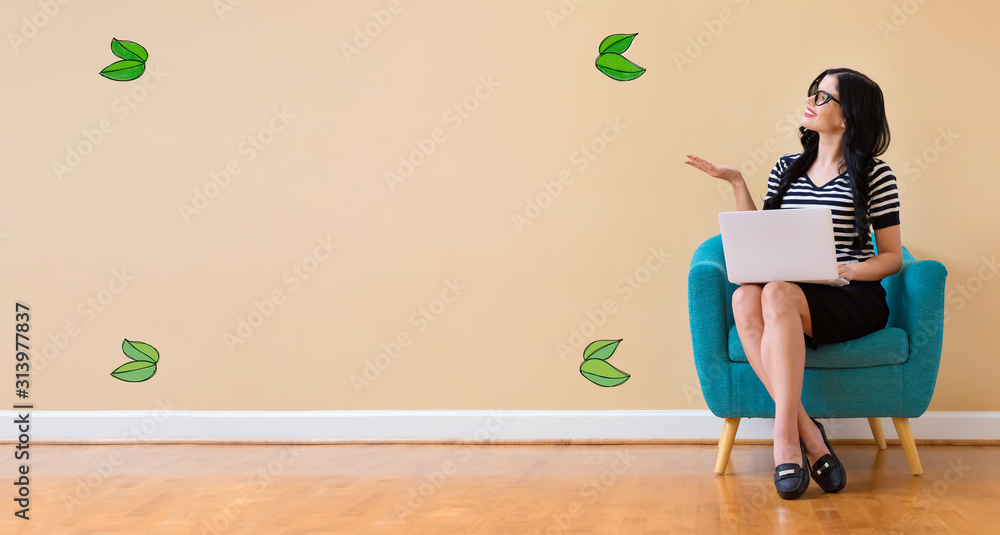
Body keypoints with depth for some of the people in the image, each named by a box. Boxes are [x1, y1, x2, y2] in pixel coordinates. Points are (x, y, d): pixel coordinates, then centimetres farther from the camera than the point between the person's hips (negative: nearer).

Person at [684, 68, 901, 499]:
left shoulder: (874, 174, 4)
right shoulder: (786, 169, 18)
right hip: (794, 301, 4)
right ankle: (807, 432, -33)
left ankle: (785, 436, -36)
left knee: (777, 293, -36)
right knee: (744, 297, -32)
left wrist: (850, 270, -15)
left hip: (855, 300, -4)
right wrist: (737, 183, 10)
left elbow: (892, 257, 4)